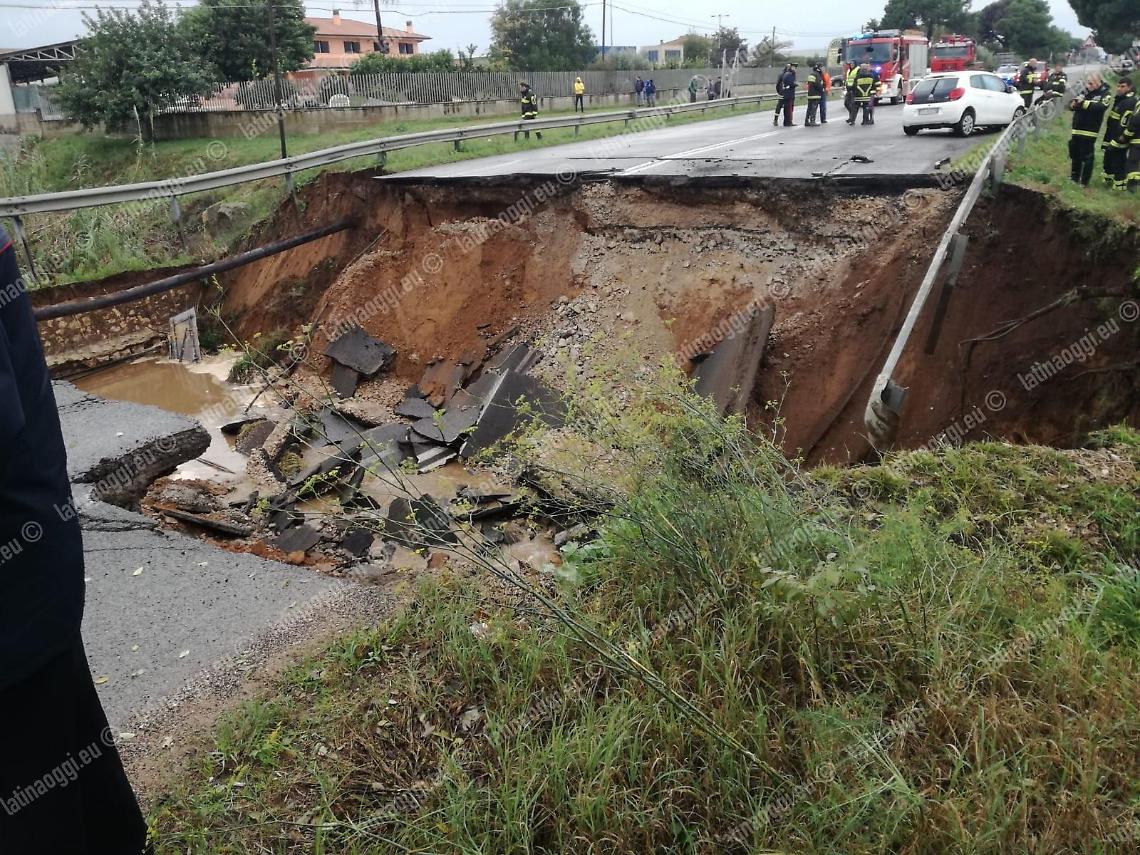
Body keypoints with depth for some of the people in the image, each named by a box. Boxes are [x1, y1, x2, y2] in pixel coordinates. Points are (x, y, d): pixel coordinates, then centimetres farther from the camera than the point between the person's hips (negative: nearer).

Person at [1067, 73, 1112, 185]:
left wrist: (1084, 103, -29)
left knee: (1087, 157, -4)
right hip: (1077, 129, 6)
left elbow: (1101, 107, -23)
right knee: (1075, 154, 16)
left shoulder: (1105, 94, -5)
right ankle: (1075, 177, 31)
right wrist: (1073, 103, -17)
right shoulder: (1085, 91, 10)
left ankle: (1084, 181, 1)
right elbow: (1071, 102, 7)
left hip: (1089, 131, -6)